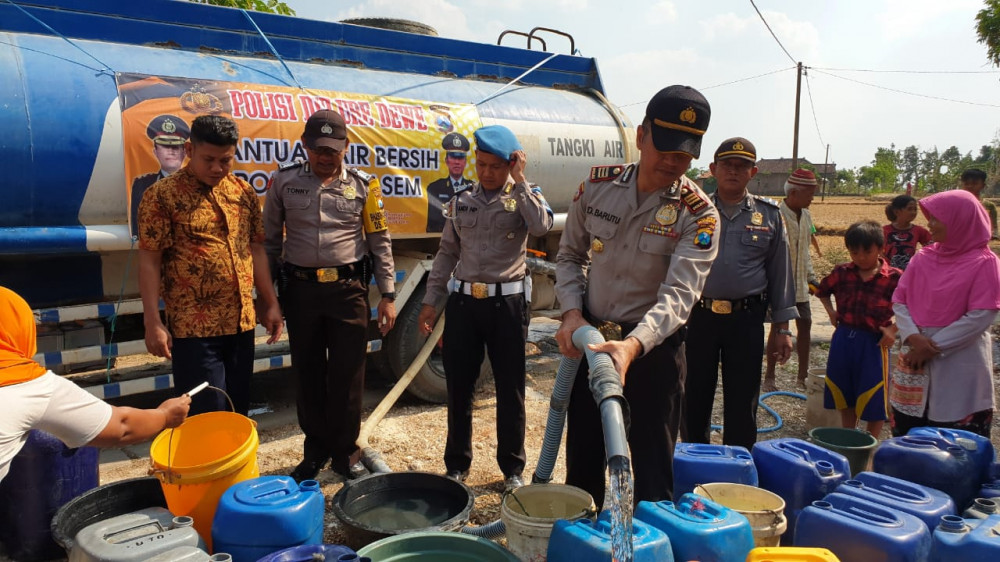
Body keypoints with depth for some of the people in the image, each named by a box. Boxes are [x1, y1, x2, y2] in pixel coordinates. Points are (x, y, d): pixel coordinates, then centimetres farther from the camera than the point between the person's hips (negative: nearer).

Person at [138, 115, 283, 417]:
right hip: (195, 327, -5)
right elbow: (149, 261, -7)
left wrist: (270, 303, 12)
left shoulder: (244, 192, 8)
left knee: (239, 410, 14)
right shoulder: (163, 195, -7)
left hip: (242, 322, 5)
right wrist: (153, 323, -11)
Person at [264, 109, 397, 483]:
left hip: (348, 288, -1)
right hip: (300, 290, 1)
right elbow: (270, 240, 8)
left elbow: (380, 243, 4)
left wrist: (388, 295, 0)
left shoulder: (363, 185, 1)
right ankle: (315, 452, 27)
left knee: (348, 375, 4)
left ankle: (345, 453, 21)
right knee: (308, 374, 11)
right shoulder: (284, 182, 3)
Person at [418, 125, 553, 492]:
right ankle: (457, 465, 26)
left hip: (507, 301, -3)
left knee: (510, 389, 6)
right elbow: (447, 253, 13)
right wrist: (431, 301, 10)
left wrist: (519, 180, -16)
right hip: (463, 301, 3)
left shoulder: (524, 196, 1)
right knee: (458, 386, 10)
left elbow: (542, 226, -21)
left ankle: (512, 469, 22)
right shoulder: (461, 201, 10)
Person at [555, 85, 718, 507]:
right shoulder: (598, 185, -3)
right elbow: (570, 256, 7)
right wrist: (572, 313, -9)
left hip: (654, 345, -4)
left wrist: (633, 345, -43)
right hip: (589, 339, 4)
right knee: (582, 454, 18)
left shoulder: (698, 215, -15)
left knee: (652, 463, 6)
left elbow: (678, 295, -27)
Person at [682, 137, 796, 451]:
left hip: (746, 319, 0)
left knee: (742, 402, 8)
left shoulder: (769, 215, 5)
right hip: (699, 315, 1)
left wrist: (782, 328, 5)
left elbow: (780, 272, 8)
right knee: (694, 398, 10)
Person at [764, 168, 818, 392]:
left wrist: (811, 276, 17)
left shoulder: (806, 216, 9)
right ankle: (769, 377, 11)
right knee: (778, 327, -1)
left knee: (805, 324, 11)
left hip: (799, 284, 8)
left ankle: (803, 374, 24)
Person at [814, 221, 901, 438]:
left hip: (873, 344, -4)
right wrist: (831, 312, 8)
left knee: (873, 401, 4)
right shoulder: (842, 272, 2)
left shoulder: (893, 278, -9)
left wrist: (893, 329, -14)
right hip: (843, 340, 4)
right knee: (845, 398, 16)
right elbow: (822, 291, 20)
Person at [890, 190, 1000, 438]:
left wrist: (934, 347, -15)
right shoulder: (923, 258, 5)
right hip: (917, 362, 5)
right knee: (907, 432, 13)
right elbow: (899, 300, 3)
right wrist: (912, 336, -14)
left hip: (960, 369, -5)